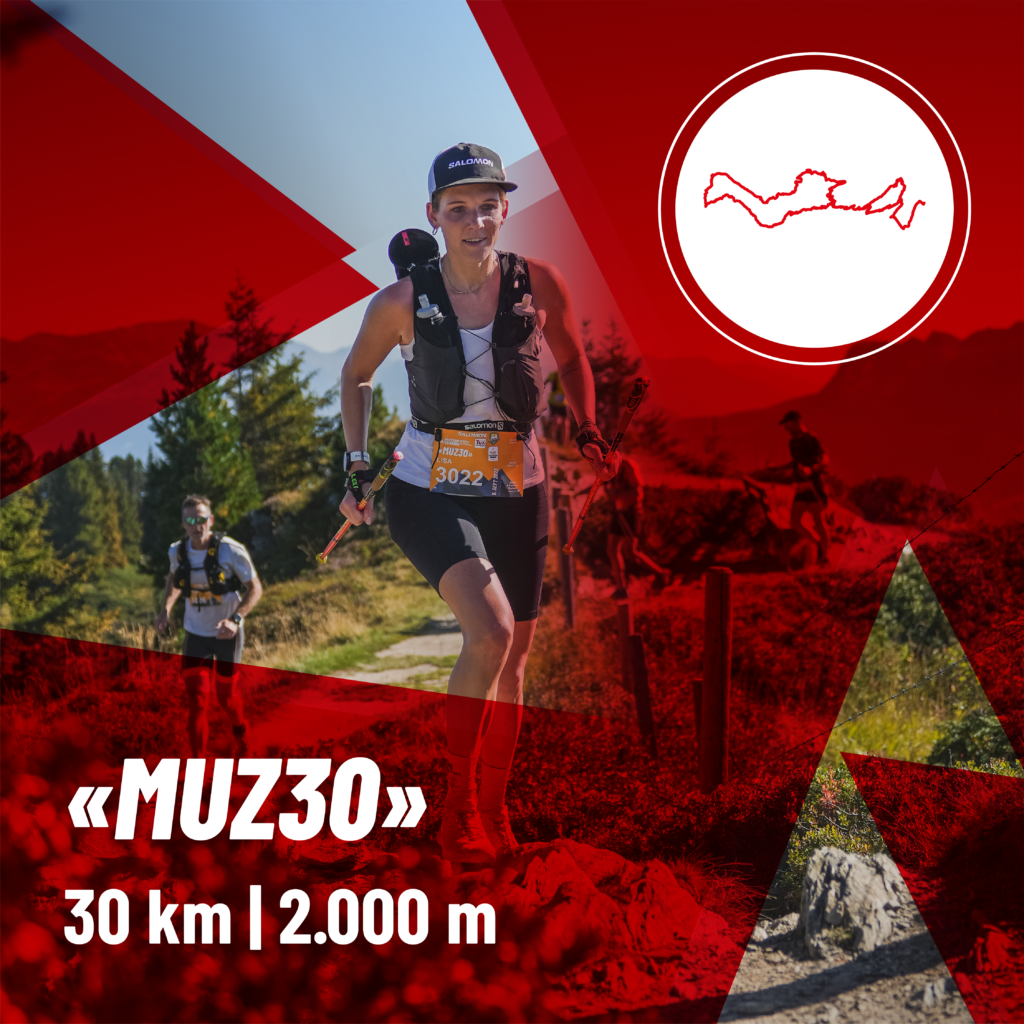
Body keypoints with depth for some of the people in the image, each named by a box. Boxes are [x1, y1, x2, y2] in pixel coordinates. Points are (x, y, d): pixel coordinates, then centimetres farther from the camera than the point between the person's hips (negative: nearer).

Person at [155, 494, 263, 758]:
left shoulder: (231, 551, -20)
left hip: (227, 633, -3)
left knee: (226, 694, 9)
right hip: (195, 634, 3)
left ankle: (242, 744, 37)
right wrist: (166, 609, 1)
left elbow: (255, 588, -12)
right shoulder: (177, 551, -7)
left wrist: (235, 619, -27)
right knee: (196, 699, -5)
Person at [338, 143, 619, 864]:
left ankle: (494, 812, 29)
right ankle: (457, 810, -10)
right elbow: (356, 377, 8)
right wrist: (359, 467, 5)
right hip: (429, 489, -3)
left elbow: (572, 358, 14)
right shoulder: (401, 303, -10)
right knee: (490, 628, -25)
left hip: (517, 491, 3)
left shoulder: (537, 284, -7)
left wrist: (591, 434, 9)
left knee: (514, 655, 10)